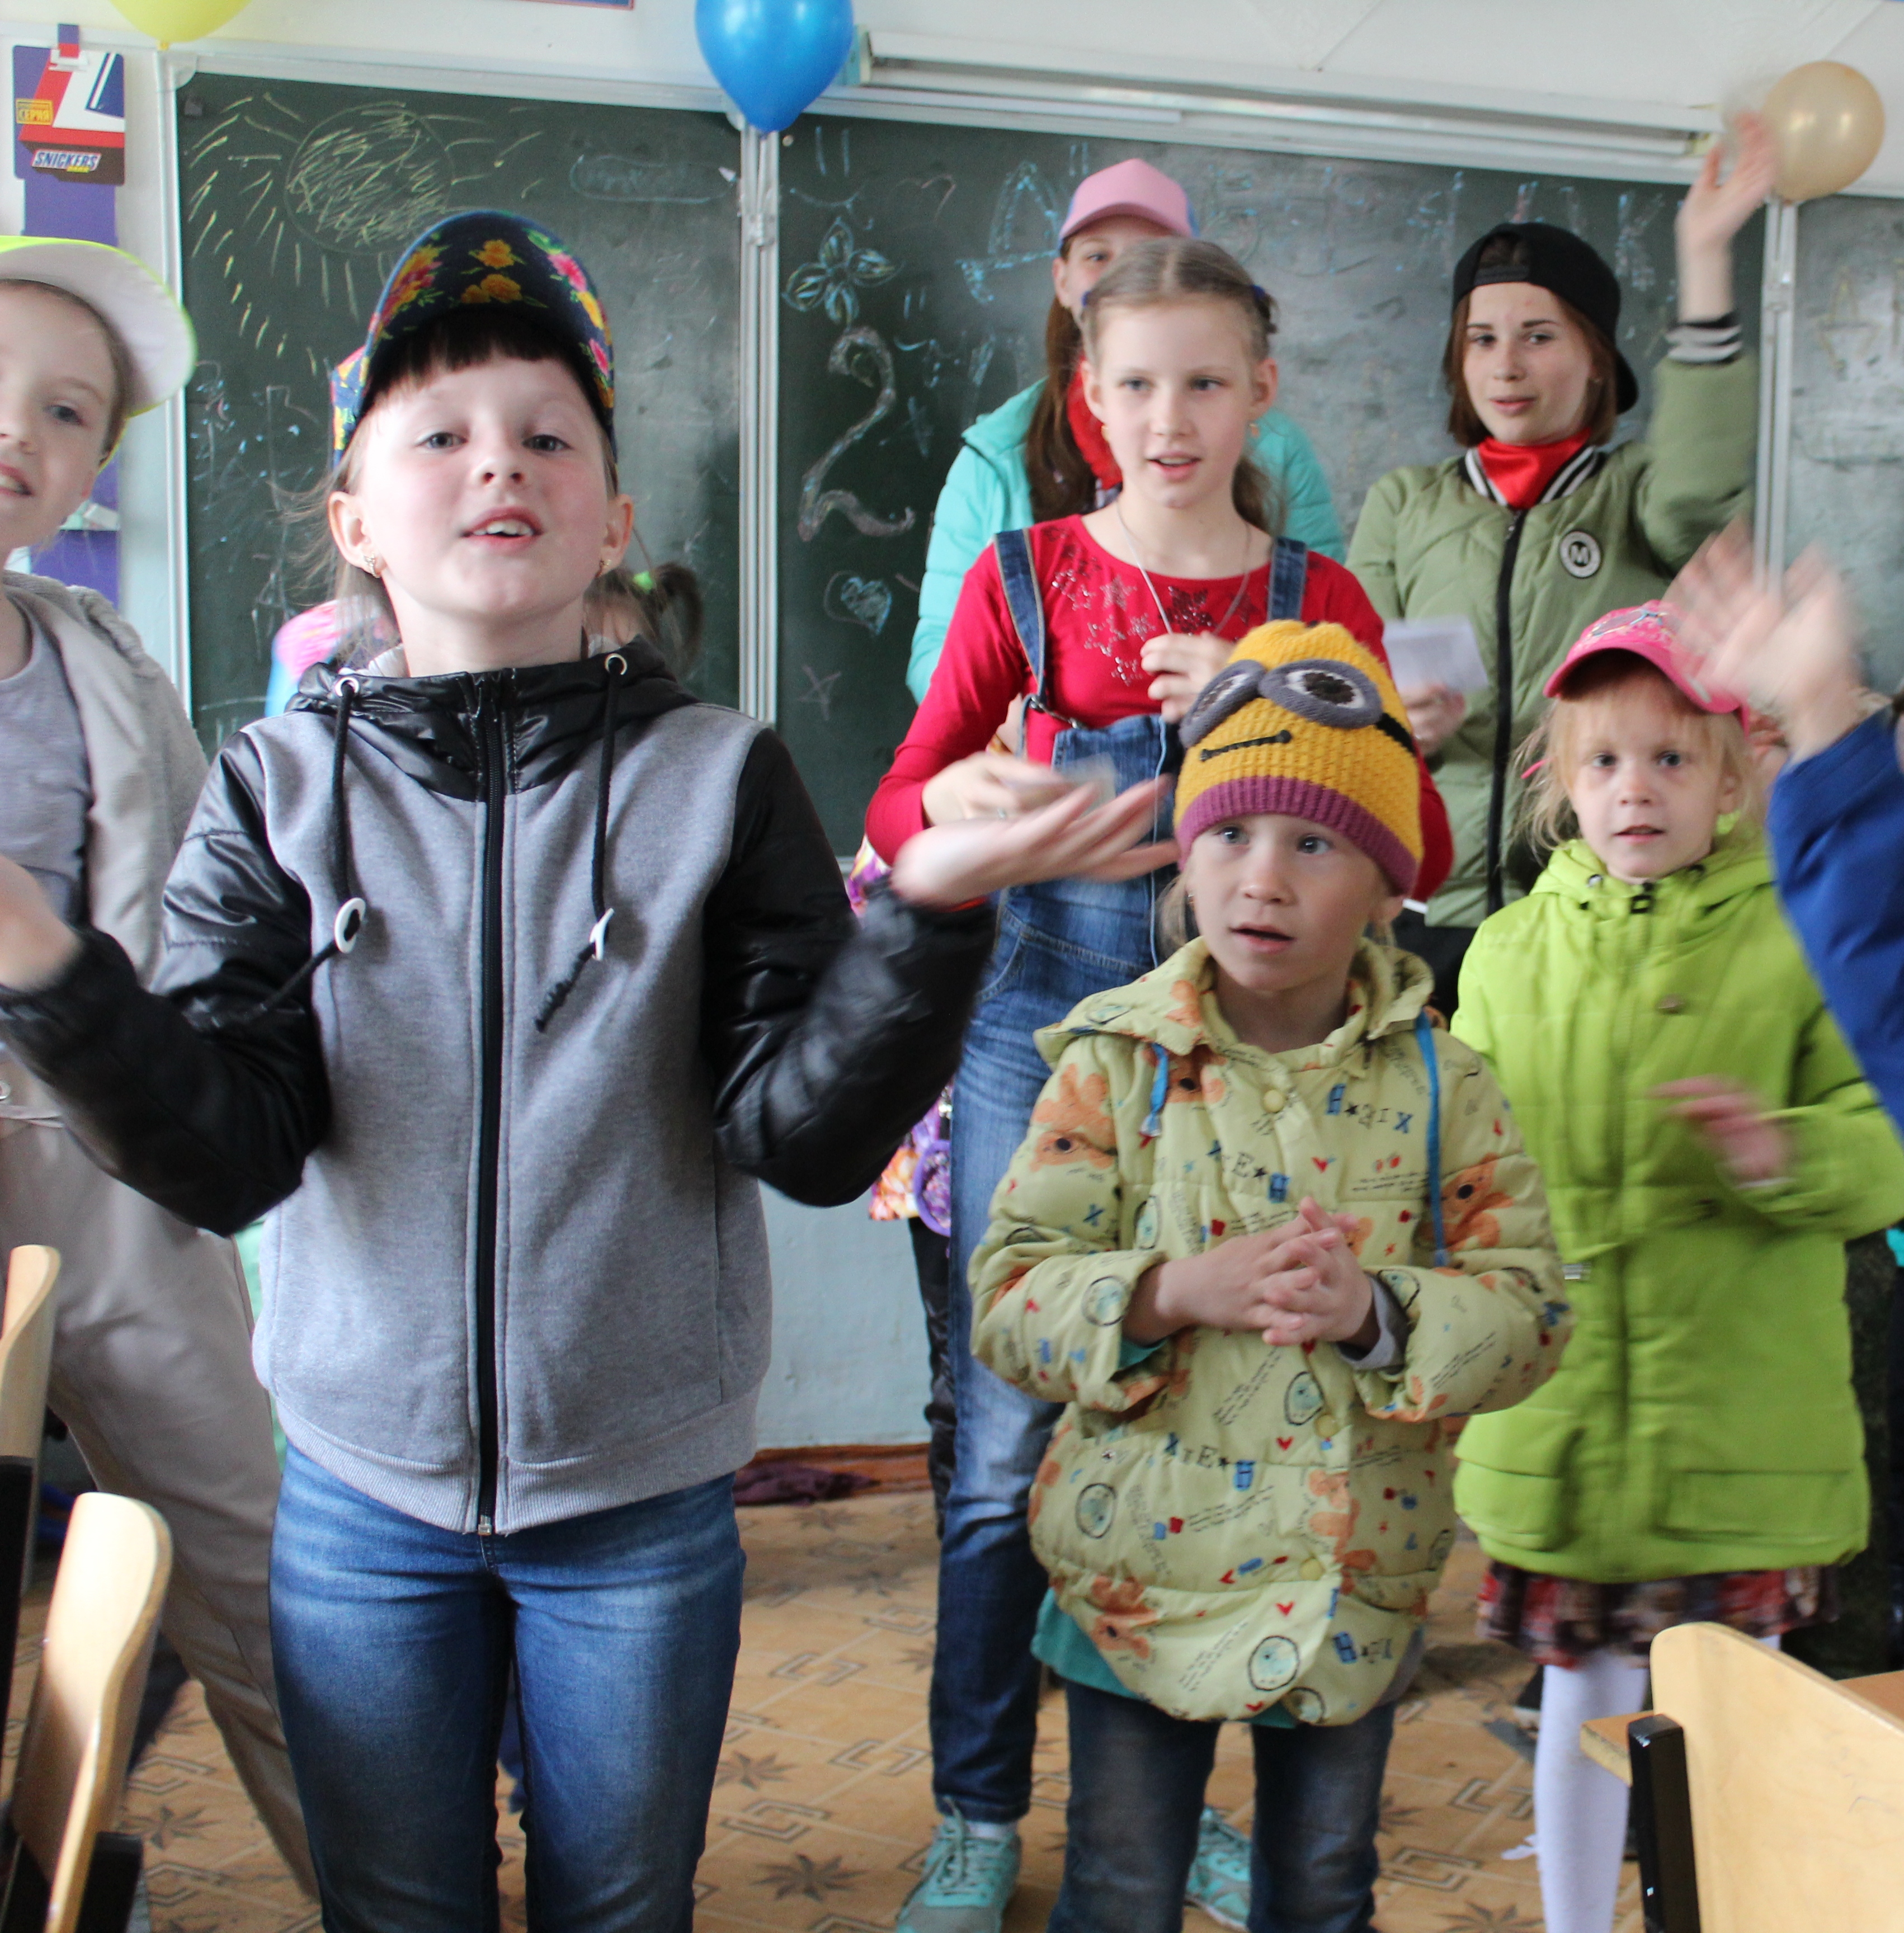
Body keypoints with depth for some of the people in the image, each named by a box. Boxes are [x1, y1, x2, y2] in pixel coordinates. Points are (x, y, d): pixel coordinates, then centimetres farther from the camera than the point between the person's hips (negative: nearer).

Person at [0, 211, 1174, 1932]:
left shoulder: (717, 777, -7)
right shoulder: (283, 787, -4)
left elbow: (805, 1136, -14)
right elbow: (224, 1156, -11)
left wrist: (929, 913, -29)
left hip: (645, 1492, -1)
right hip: (364, 1494, 1)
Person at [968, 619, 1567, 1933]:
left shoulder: (1442, 1085, -4)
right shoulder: (1114, 1065, -9)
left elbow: (1531, 1308, -6)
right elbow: (1008, 1295, -12)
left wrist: (1379, 1314, -25)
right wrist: (1176, 1292, -28)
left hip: (1357, 1590, 2)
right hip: (1143, 1574, -2)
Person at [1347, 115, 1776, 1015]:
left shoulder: (1635, 493, 10)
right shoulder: (1401, 505, 15)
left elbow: (1702, 491, -15)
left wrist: (1705, 258, -17)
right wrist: (1398, 726, -13)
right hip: (1430, 904, 1)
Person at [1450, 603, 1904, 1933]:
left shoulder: (1794, 941, -2)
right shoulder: (1508, 951, 6)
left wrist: (1784, 1153, -23)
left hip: (1743, 1419, -1)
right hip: (1556, 1423, 2)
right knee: (1583, 1700, 14)